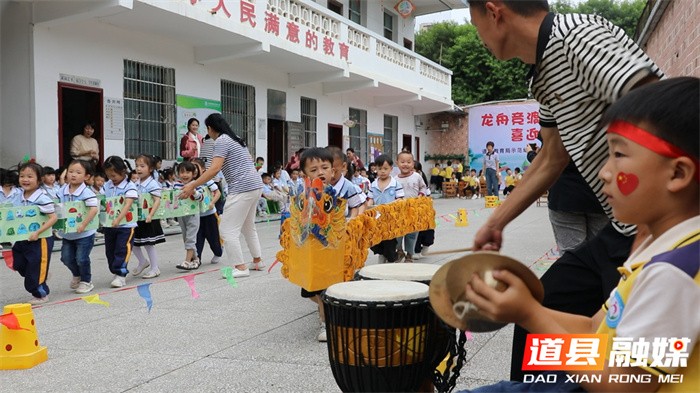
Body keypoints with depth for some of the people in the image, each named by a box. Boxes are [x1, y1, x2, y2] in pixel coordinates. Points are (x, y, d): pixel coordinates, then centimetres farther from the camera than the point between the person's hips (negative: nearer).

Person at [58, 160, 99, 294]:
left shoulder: (86, 192, -17)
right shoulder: (62, 191, 2)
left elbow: (94, 209, -25)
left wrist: (83, 225, -27)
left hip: (84, 234, -6)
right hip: (67, 233, 6)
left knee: (81, 259, 0)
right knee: (66, 257, 11)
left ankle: (86, 281, 21)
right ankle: (77, 275, 38)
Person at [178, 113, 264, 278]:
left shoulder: (221, 141, -10)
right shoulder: (236, 139, 18)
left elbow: (215, 168, -20)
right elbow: (250, 160, 30)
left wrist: (192, 186, -17)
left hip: (242, 189, -10)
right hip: (255, 186, 10)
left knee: (227, 230, -5)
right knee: (248, 226, 22)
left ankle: (241, 267, -4)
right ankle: (258, 261, 29)